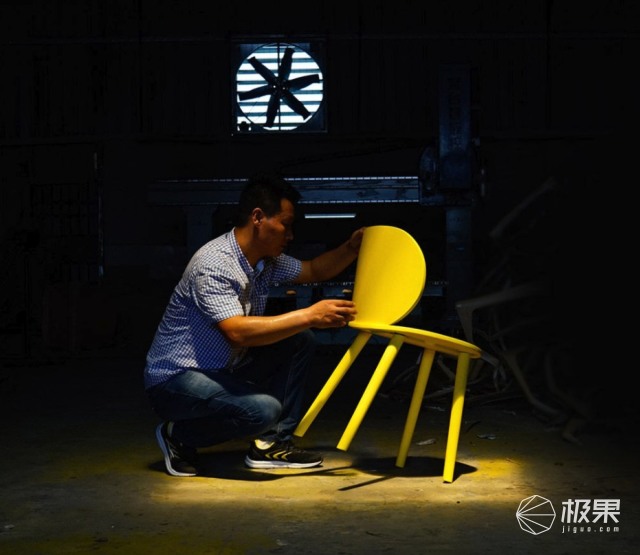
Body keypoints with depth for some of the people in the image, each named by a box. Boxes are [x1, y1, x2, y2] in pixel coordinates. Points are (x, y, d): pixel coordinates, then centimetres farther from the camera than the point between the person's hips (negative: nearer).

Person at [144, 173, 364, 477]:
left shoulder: (267, 260, 2)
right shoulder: (213, 263, -25)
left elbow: (314, 270, 19)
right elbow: (238, 331, -36)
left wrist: (352, 248, 0)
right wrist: (310, 316, -34)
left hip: (224, 370, 9)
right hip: (174, 379, -9)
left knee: (299, 341, 0)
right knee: (263, 409, -31)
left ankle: (271, 443, 2)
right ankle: (178, 435, -5)